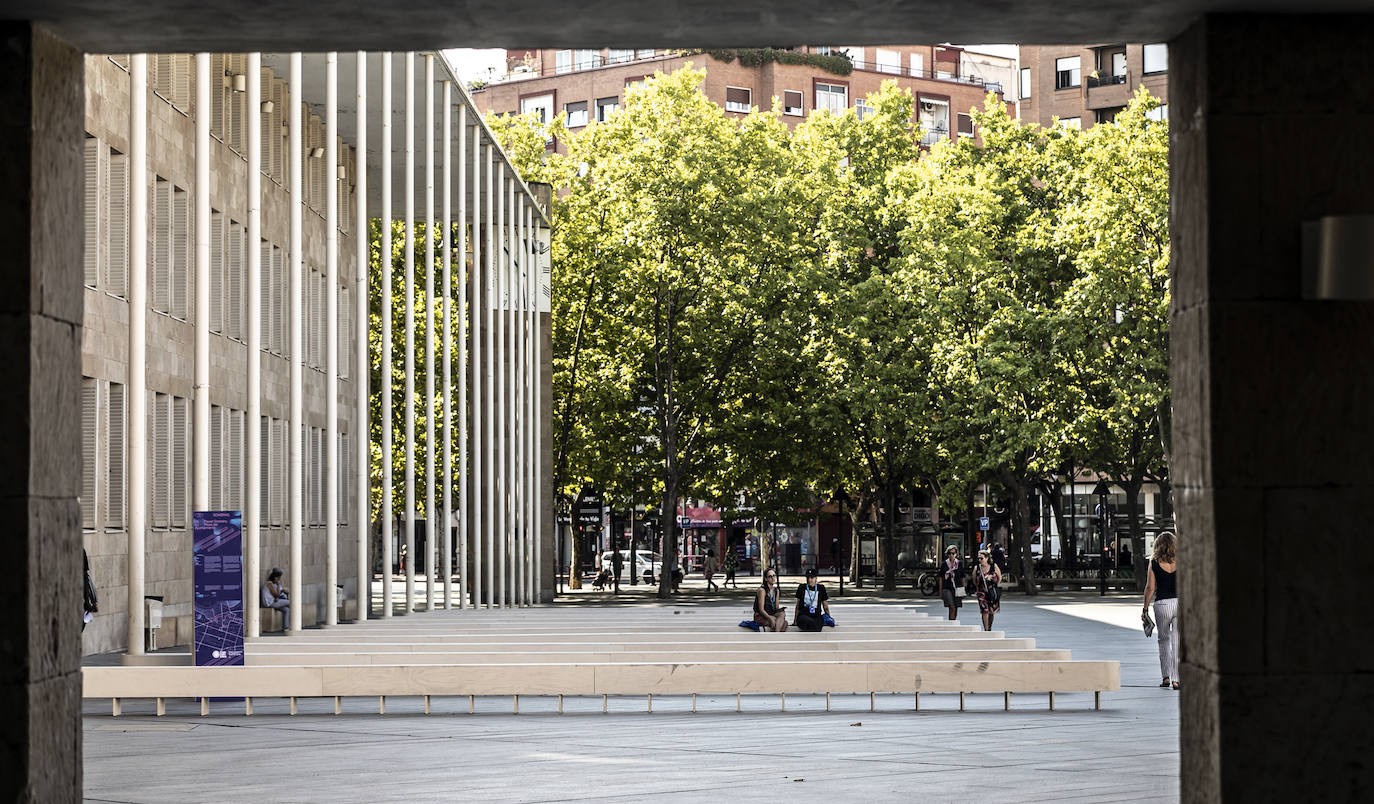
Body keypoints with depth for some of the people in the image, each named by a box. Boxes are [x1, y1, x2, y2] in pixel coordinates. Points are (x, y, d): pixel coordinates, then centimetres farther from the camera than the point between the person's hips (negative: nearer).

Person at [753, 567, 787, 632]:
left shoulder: (776, 590, 11)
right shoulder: (762, 590, -11)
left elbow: (776, 608, 13)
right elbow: (761, 610, -16)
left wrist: (780, 610, -12)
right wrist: (770, 618, -32)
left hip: (772, 615, 6)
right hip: (760, 617, -6)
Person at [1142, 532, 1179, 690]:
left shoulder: (1155, 563, -2)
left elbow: (1150, 587, -3)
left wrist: (1145, 607, 7)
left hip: (1162, 604, -1)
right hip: (1180, 602, 1)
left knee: (1164, 640, 15)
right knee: (1177, 641, 3)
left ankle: (1166, 676, 15)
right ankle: (1176, 678, -2)